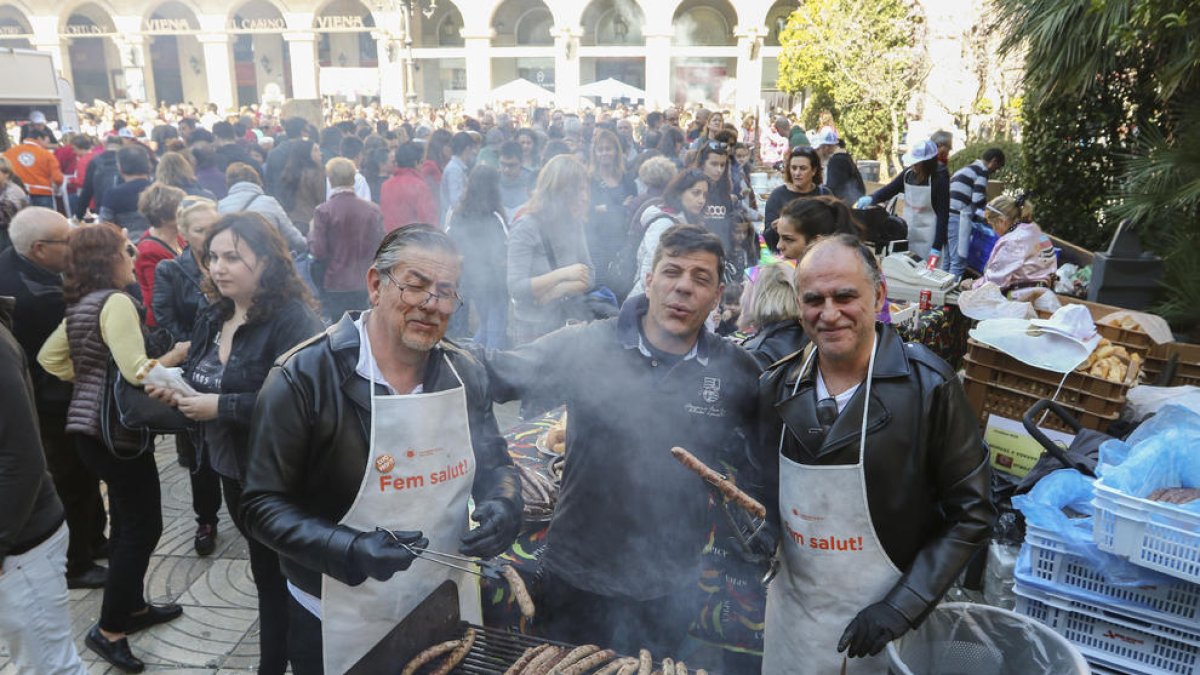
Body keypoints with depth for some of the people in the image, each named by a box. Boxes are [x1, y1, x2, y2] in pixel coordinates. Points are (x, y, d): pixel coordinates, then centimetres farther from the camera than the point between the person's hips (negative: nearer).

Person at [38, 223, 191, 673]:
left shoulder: (80, 304, 11)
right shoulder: (116, 302, -18)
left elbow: (49, 357, 16)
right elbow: (136, 372, -27)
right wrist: (177, 354, -12)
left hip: (89, 424, 10)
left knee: (127, 521, 20)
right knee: (144, 525, 0)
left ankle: (133, 607, 32)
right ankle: (108, 630, 9)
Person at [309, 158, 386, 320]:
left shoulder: (324, 211, -10)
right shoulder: (373, 210, -3)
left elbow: (318, 252, -10)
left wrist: (311, 232, 7)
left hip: (335, 287, -3)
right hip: (365, 285, 3)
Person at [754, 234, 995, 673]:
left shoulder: (928, 387, -16)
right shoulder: (776, 386, -4)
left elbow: (971, 515, -11)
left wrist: (904, 605, -16)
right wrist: (762, 532, -10)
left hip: (884, 620, -3)